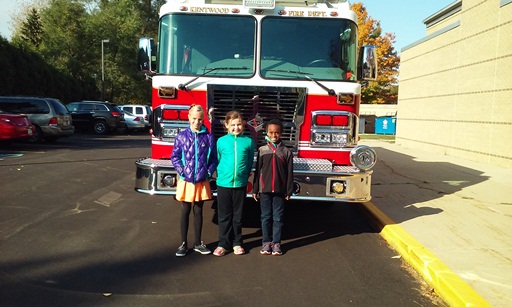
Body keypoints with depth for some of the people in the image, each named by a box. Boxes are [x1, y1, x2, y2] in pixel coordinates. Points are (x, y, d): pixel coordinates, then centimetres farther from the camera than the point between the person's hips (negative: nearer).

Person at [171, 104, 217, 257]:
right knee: (185, 212, 9)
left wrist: (209, 172, -8)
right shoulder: (181, 136, -2)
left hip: (202, 181, 1)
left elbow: (213, 158, 3)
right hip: (186, 180, -1)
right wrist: (182, 172, -10)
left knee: (198, 212, 12)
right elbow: (175, 157, 0)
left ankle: (198, 243, 24)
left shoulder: (209, 137, -1)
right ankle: (184, 244, 20)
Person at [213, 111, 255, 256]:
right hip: (223, 183, 0)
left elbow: (250, 163, 9)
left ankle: (237, 243, 23)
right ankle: (223, 243, 18)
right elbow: (217, 161, 8)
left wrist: (244, 176, 10)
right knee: (224, 216, 8)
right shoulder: (221, 141, -1)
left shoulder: (248, 142, -1)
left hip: (240, 184, 0)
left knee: (238, 215, 11)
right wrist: (222, 174, 7)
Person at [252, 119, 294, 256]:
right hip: (264, 189, 1)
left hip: (280, 190, 0)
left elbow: (289, 173, 3)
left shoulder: (286, 152, 2)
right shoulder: (262, 150, 3)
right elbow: (257, 171, 5)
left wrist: (289, 191, 0)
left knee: (278, 217, 5)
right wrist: (255, 189, 4)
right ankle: (267, 242, 17)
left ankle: (276, 243, 15)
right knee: (266, 217, 7)